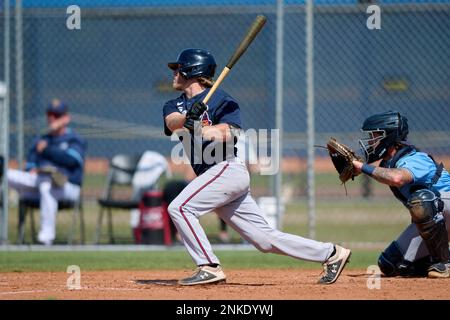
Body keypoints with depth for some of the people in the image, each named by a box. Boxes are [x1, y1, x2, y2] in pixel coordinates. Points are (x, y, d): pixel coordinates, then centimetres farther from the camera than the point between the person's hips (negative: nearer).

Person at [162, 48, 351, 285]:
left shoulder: (220, 99, -3)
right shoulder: (174, 105, 16)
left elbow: (230, 133, -20)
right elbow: (171, 123, -8)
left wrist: (198, 129, -35)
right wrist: (187, 118, -30)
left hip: (228, 168, -7)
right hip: (212, 176, 7)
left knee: (180, 207, -20)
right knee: (265, 239, 5)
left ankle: (209, 267, -18)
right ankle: (330, 254, 11)